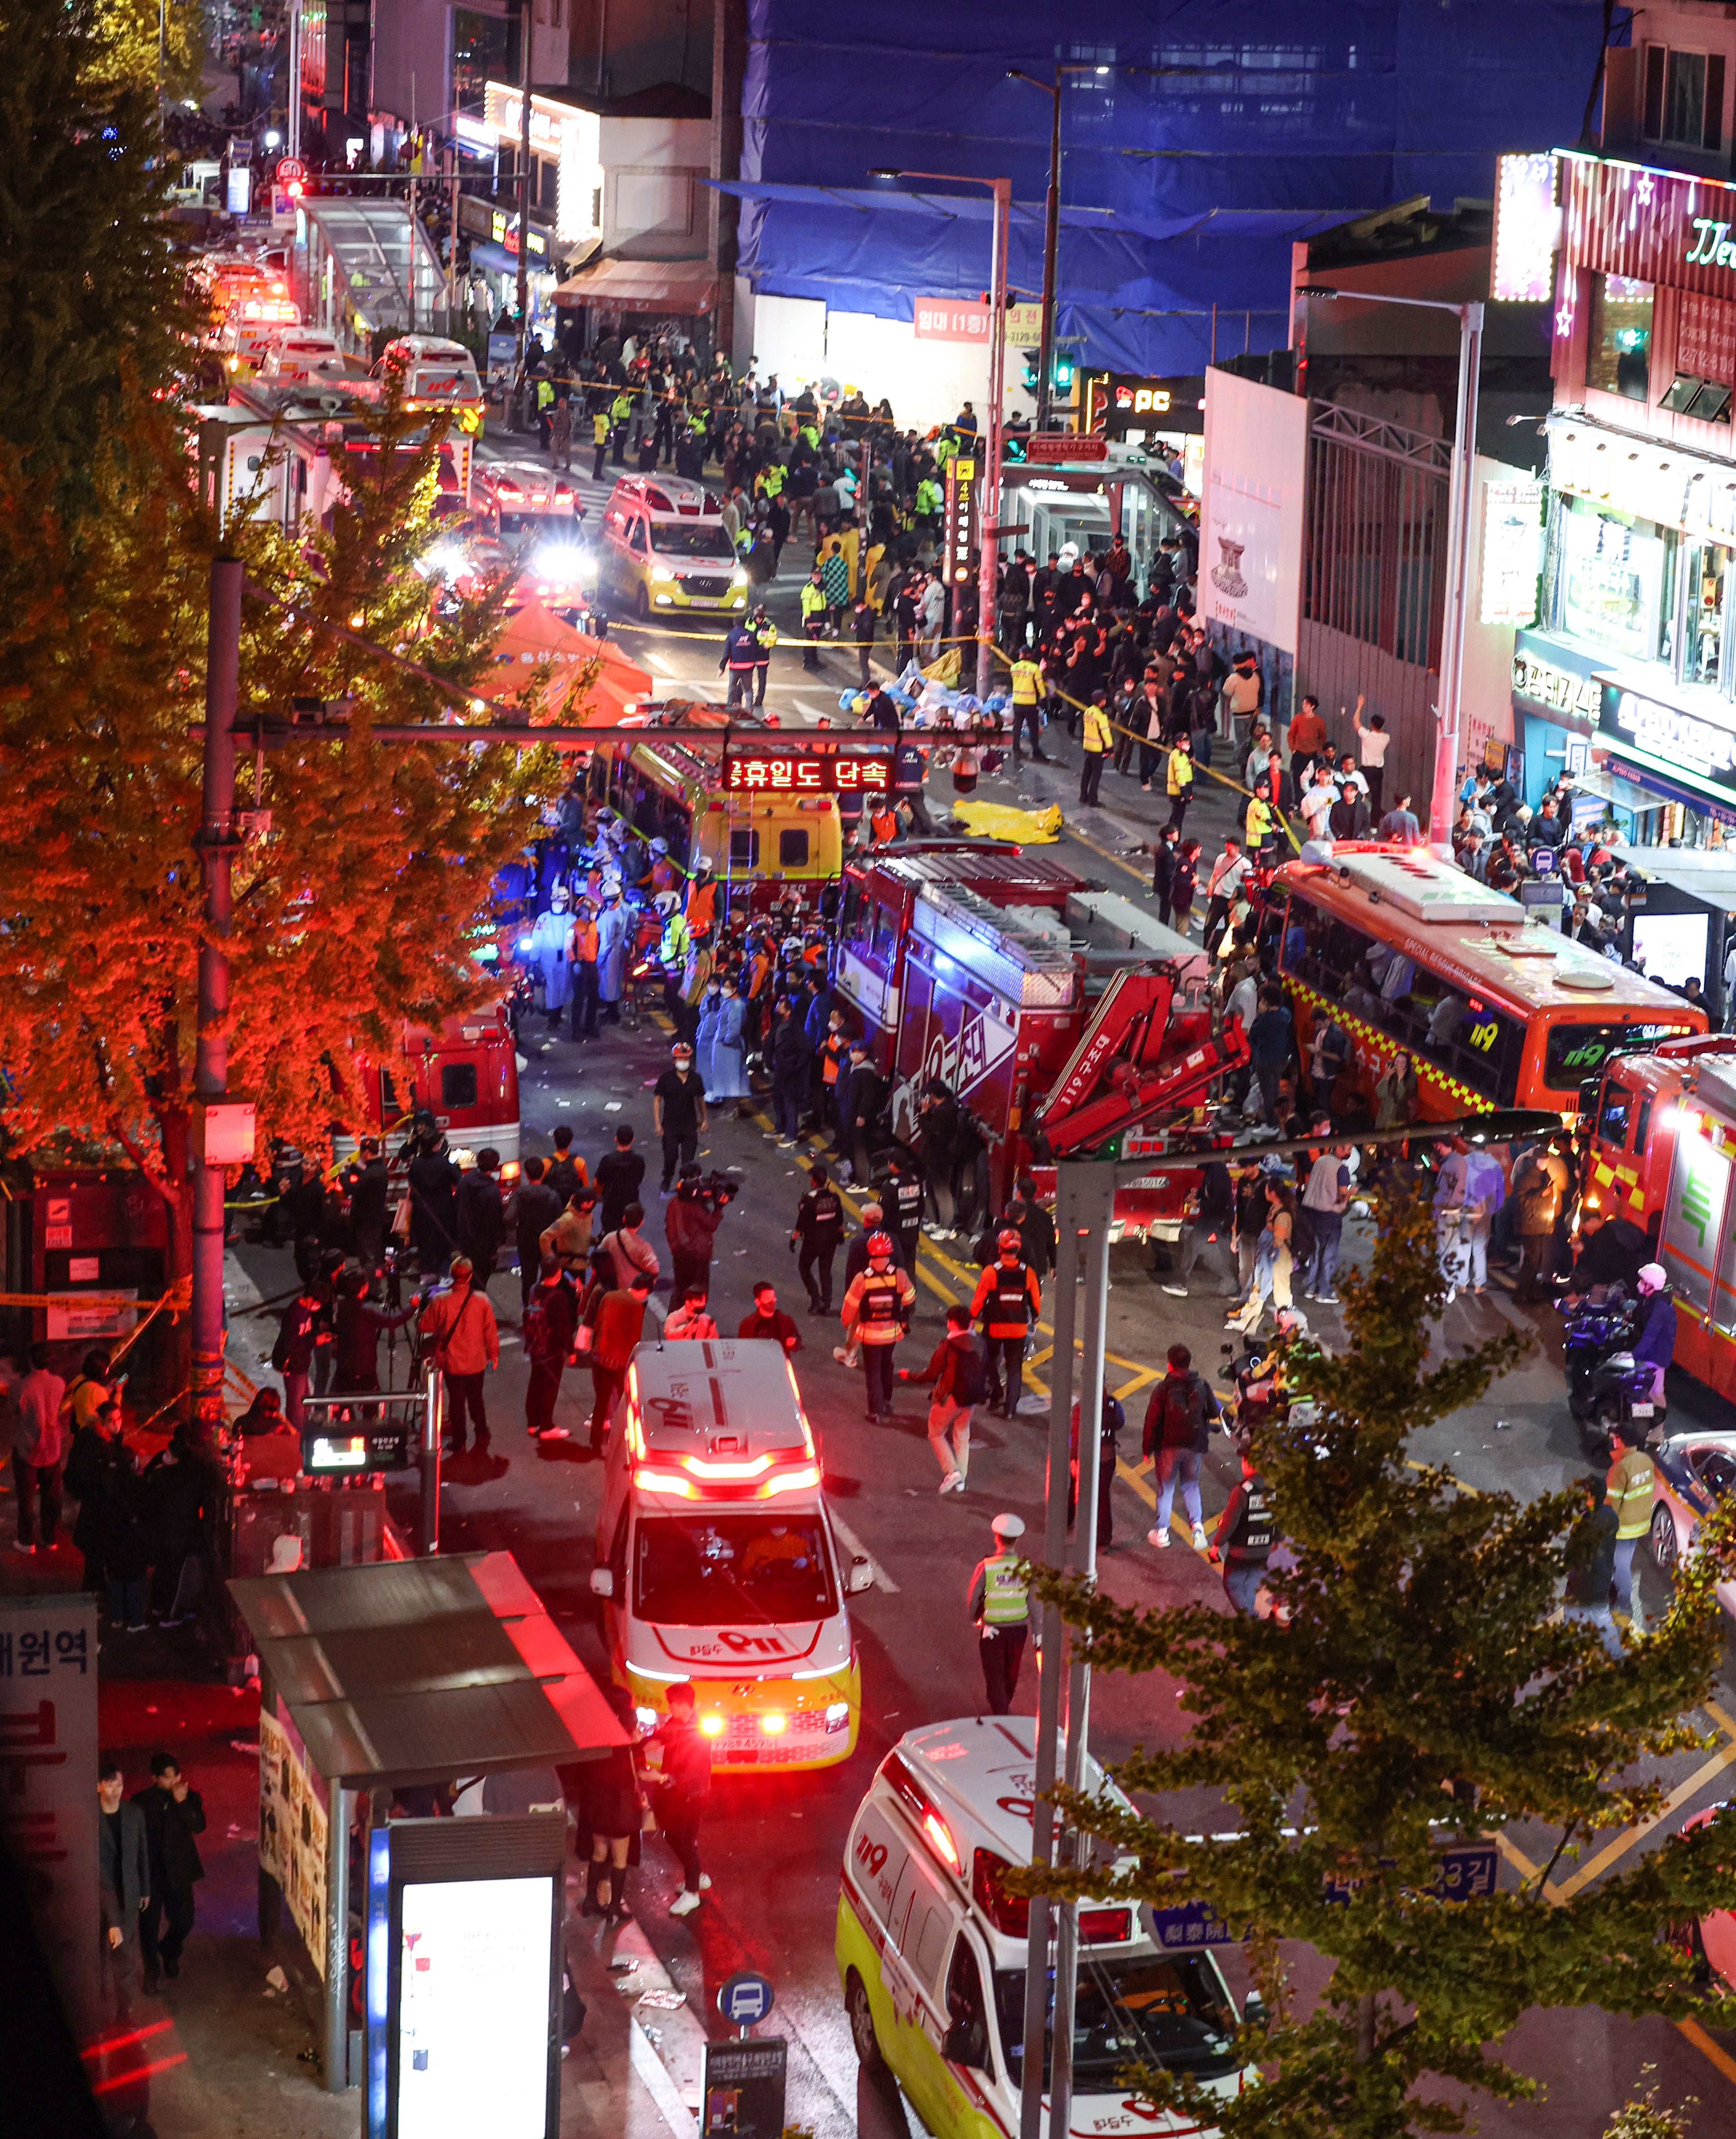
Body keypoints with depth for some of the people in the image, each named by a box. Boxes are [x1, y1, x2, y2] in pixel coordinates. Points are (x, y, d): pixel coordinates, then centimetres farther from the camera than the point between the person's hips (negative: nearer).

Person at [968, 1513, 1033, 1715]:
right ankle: (1005, 1706, 43)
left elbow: (972, 1598, -8)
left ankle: (1000, 1713, 13)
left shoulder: (986, 1567, -19)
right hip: (1018, 1627, 3)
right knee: (1011, 1672, 24)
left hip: (992, 1628, -3)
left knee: (994, 1673, 12)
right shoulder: (1026, 1567, -14)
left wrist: (975, 1618, 13)